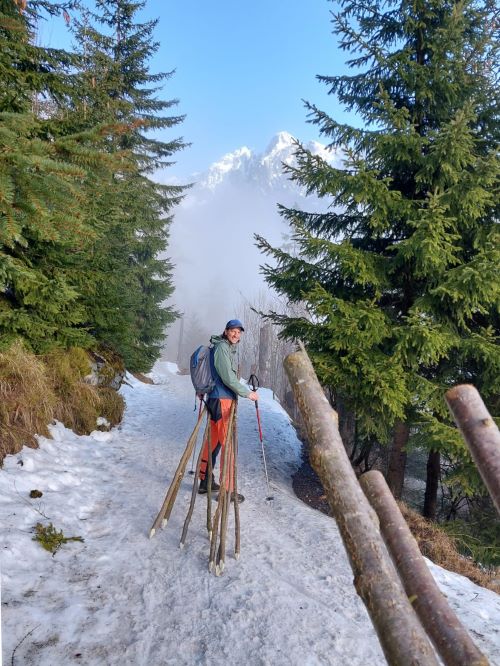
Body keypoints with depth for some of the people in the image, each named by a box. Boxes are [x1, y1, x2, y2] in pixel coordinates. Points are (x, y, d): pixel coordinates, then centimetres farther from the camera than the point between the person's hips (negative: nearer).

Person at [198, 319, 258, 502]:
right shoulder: (222, 348, -14)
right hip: (222, 400, -10)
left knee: (213, 440, 16)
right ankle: (228, 490, -1)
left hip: (217, 399, 10)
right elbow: (228, 378, -18)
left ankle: (205, 480, 27)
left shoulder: (230, 349, 17)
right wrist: (248, 393, -11)